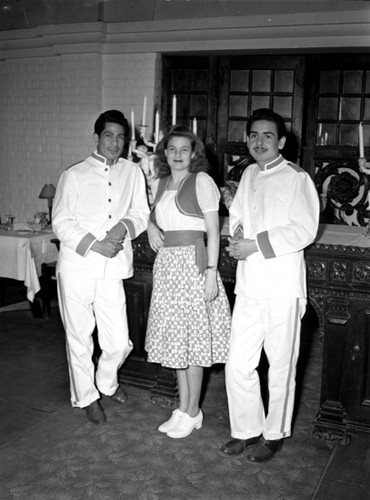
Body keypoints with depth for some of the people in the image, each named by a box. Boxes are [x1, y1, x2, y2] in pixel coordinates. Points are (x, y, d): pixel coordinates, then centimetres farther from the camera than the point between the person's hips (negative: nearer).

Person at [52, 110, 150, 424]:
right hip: (76, 267, -2)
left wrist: (126, 225, -9)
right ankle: (87, 397, 30)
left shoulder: (133, 173, 10)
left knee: (119, 342, 2)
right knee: (79, 337, 7)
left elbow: (142, 213, 13)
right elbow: (61, 223, -1)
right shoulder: (75, 175, 1)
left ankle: (107, 381, 36)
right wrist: (94, 245, -13)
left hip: (112, 269, 2)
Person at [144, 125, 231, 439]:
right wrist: (151, 226, 5)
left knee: (193, 339, 0)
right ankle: (183, 408, 24)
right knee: (174, 338, 11)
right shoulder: (159, 184, 13)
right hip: (166, 263, 6)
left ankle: (193, 412, 15)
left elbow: (213, 231, -8)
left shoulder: (201, 181, -5)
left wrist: (211, 273, -15)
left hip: (192, 263, -6)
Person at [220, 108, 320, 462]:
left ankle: (274, 435, 26)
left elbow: (303, 230, -14)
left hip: (282, 288, -5)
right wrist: (237, 236, -1)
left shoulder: (297, 178, -6)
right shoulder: (249, 175, 13)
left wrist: (255, 244, -17)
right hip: (248, 286, 6)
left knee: (281, 366, 8)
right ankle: (247, 430, 27)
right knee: (238, 364, 8)